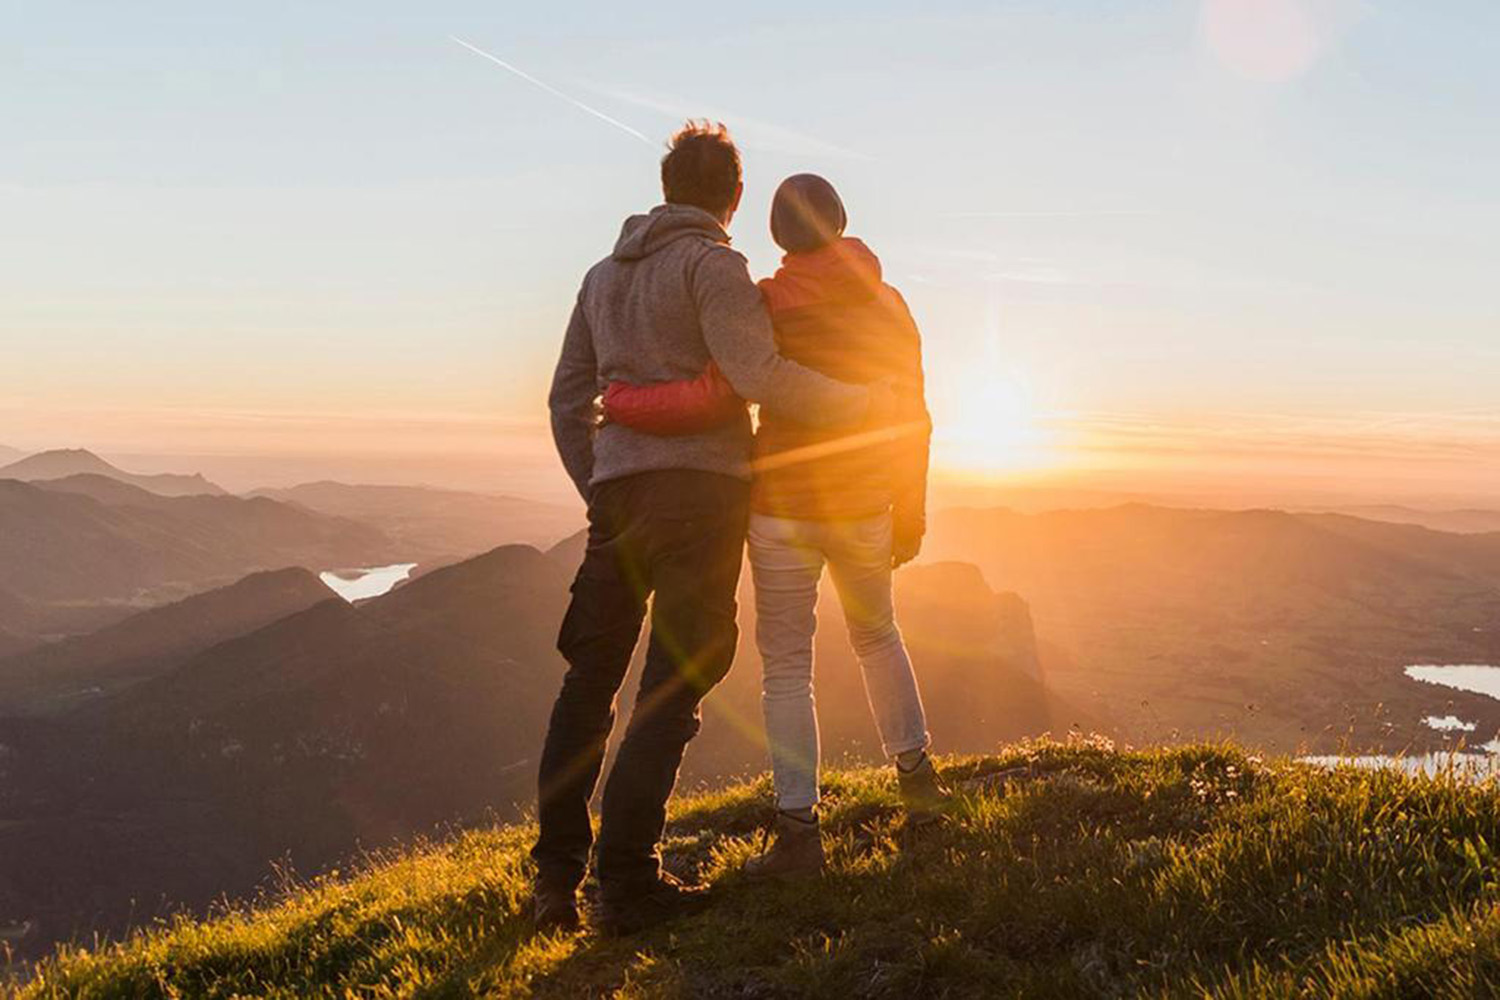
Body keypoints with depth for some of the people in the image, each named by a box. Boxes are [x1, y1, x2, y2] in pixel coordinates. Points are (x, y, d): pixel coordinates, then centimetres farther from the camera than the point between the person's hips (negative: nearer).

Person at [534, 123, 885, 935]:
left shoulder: (604, 274, 20)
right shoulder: (711, 263, -3)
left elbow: (567, 400, 20)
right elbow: (758, 374, -17)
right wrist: (859, 404, -6)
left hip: (617, 494, 7)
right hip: (699, 488, -6)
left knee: (589, 681, 11)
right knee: (672, 686, -4)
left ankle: (555, 873, 11)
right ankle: (627, 881, -4)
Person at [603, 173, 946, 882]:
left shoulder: (769, 305, -11)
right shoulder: (888, 306, 2)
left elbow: (713, 398, -23)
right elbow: (910, 421, 5)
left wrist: (618, 402, -10)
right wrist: (910, 514, 14)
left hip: (781, 507, -4)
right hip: (861, 507, 4)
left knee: (785, 666, 6)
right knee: (875, 635, 28)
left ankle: (798, 833, 5)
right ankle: (916, 775, 28)